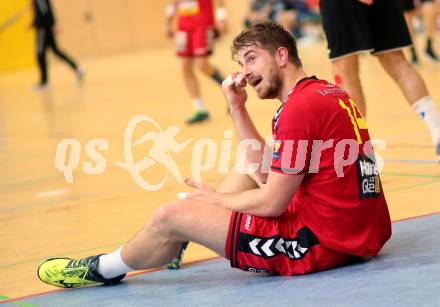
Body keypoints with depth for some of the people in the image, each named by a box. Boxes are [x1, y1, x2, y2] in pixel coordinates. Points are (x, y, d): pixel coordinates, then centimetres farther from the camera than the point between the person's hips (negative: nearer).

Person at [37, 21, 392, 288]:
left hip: (321, 242, -10)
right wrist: (237, 107, 10)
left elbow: (271, 202, -17)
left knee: (170, 217, -3)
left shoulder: (301, 106, -17)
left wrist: (214, 198, 1)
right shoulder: (327, 92, 13)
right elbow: (265, 174, 16)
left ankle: (103, 269, 24)